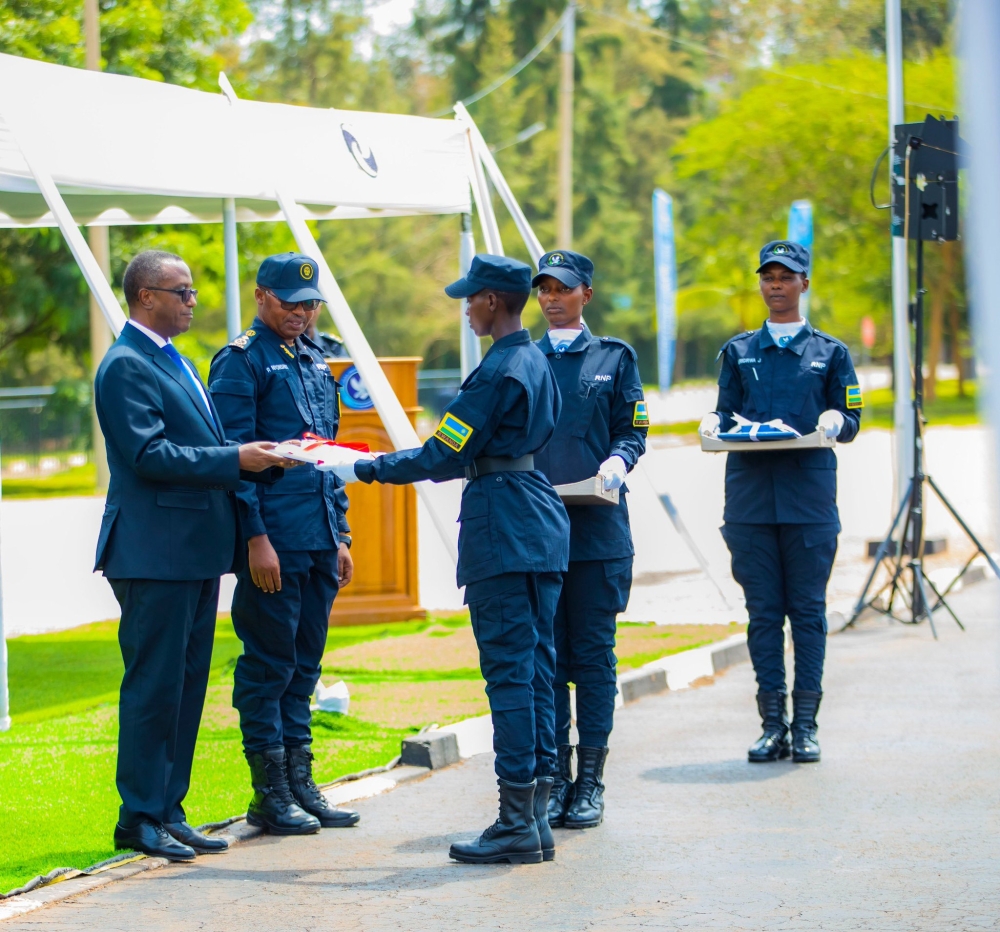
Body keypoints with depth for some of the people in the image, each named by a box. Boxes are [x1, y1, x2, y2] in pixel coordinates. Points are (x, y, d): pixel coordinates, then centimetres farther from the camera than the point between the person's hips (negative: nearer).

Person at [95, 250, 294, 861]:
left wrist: (262, 457, 6)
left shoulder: (175, 362, 19)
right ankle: (140, 818, 2)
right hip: (156, 553, -10)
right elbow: (149, 455, -20)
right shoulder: (125, 366, -11)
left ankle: (168, 810, 18)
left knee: (187, 685, 11)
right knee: (155, 687, -5)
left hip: (197, 550, 10)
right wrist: (236, 458, -21)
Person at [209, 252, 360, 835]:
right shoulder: (241, 361, -7)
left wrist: (340, 535, 18)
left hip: (320, 541, 7)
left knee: (305, 661, 11)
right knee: (269, 662, -2)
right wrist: (256, 537, -17)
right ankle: (270, 794, 3)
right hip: (275, 540, -7)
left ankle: (301, 782, 17)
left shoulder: (315, 360, 17)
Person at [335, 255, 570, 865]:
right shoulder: (538, 362, 12)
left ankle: (517, 826, -5)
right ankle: (537, 819, 13)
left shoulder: (498, 371, -16)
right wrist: (466, 464, 32)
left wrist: (366, 469, -6)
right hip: (543, 529, 9)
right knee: (536, 671, 10)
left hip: (501, 535, -9)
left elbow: (444, 456, -14)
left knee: (510, 673, -6)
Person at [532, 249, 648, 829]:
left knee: (593, 651, -1)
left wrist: (618, 461, -15)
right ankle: (556, 777, 9)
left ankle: (590, 782, 4)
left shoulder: (614, 358, 8)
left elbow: (634, 432, 5)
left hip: (597, 527, -2)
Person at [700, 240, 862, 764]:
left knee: (807, 609, -2)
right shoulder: (739, 352, 16)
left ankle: (805, 725, 2)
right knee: (763, 611, 1)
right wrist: (715, 423, -9)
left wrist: (835, 422, -14)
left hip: (809, 496, -1)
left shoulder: (829, 352, 11)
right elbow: (727, 413, 13)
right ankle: (773, 725, 4)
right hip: (750, 498, 2)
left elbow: (851, 420, 8)